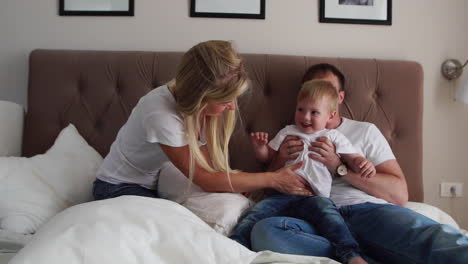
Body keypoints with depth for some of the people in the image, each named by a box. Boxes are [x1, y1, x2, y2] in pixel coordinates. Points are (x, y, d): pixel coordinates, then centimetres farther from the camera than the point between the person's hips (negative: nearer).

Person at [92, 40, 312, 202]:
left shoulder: (197, 104, -15)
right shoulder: (160, 114, -34)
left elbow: (207, 166, -15)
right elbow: (205, 179, -28)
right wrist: (273, 180, -25)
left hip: (158, 182, 6)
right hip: (120, 189, -5)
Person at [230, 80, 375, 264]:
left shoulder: (333, 137, 18)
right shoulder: (287, 132, 24)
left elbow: (353, 159, 12)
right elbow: (266, 157, 28)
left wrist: (363, 164, -13)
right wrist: (259, 146, 4)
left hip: (314, 197, -3)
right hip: (282, 194, 3)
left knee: (325, 208, -36)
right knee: (256, 213, -24)